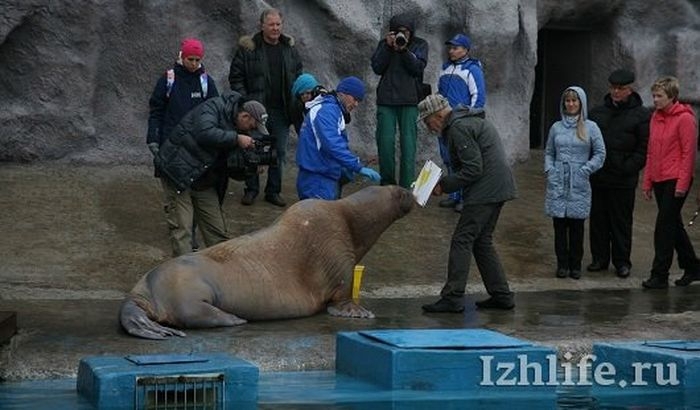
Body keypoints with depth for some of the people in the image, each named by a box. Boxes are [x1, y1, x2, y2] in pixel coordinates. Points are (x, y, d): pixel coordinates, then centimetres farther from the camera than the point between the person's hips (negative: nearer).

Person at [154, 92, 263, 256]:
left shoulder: (235, 130, 10)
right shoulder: (213, 107, -12)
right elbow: (205, 133, -33)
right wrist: (236, 139, -27)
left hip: (204, 182, 8)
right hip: (178, 173, -8)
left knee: (218, 232, 7)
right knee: (182, 229, -7)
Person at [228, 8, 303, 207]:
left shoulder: (289, 48, 8)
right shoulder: (248, 48, -5)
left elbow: (298, 76, 17)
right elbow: (236, 77, -2)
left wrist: (295, 100, 6)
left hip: (281, 111, 3)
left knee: (279, 152, 8)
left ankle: (273, 191, 18)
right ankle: (251, 189, 16)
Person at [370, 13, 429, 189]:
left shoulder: (420, 45, 4)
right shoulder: (384, 44, 8)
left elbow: (418, 68, -8)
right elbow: (377, 68, -1)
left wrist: (404, 50, -20)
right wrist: (388, 47, -11)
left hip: (410, 101, -1)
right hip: (386, 100, 2)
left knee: (408, 144, -5)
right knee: (385, 141, -1)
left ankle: (407, 186, -3)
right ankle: (387, 183, 11)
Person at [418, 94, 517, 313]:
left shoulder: (459, 128, -14)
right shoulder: (472, 120, 20)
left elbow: (473, 169, -19)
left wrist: (444, 185, -11)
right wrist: (446, 182, 12)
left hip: (484, 192, -10)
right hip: (497, 189, 10)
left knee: (462, 240, -8)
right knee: (482, 241, 15)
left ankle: (452, 298, -9)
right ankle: (501, 295, 17)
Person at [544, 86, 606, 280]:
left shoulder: (590, 127, 1)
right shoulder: (556, 127, 9)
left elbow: (600, 154, 1)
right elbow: (549, 152, 16)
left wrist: (585, 170, -8)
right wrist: (549, 170, 1)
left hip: (579, 184, -2)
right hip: (558, 182, 2)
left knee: (577, 225, 1)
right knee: (559, 225, 3)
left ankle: (575, 265, 11)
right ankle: (562, 264, 10)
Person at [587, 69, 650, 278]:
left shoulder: (641, 115, -2)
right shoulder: (597, 112, 10)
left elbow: (644, 148, -5)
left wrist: (628, 168, -13)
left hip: (623, 180, -4)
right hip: (598, 178, 4)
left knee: (621, 222, 3)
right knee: (598, 220, 9)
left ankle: (622, 262, 12)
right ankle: (600, 258, 20)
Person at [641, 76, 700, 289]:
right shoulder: (655, 117, 12)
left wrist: (682, 183, -16)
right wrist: (647, 182, 13)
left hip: (675, 180, -8)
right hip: (659, 180, 8)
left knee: (664, 226, -8)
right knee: (673, 225, 14)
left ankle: (659, 275, -4)